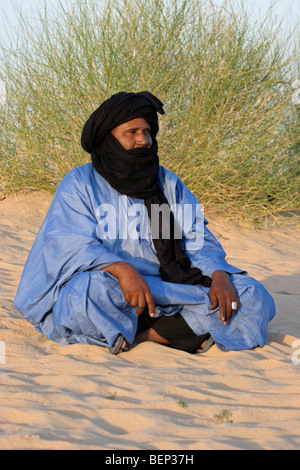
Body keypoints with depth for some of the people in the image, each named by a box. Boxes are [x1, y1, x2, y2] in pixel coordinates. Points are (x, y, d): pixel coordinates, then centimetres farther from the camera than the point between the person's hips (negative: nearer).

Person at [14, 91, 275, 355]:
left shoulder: (167, 183, 16)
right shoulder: (80, 183, 2)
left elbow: (198, 240, 9)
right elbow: (74, 246, -13)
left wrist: (219, 275, -14)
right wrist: (122, 269, -32)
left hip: (168, 288, 4)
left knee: (252, 295, -16)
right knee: (90, 287, -39)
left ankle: (145, 336, -27)